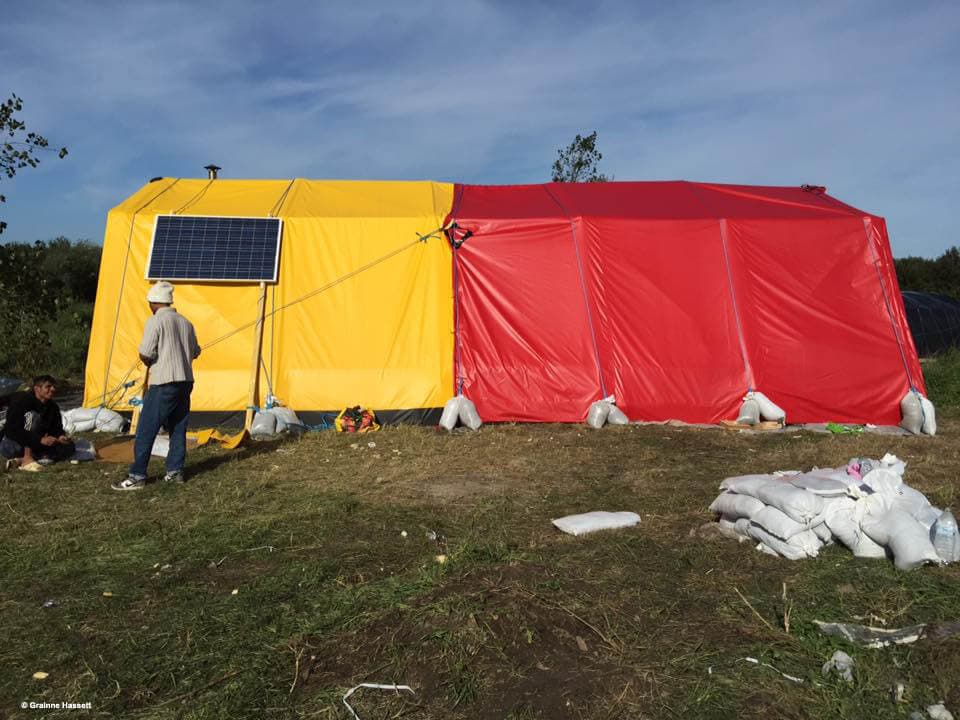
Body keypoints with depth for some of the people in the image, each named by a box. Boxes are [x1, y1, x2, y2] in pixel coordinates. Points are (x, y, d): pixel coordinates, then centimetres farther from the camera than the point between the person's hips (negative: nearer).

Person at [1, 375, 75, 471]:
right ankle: (27, 459, -32)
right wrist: (40, 440, -36)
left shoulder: (53, 407, 0)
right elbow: (13, 431, -27)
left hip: (35, 446, 6)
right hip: (9, 445, -6)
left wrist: (60, 436, -20)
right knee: (33, 415, -28)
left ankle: (20, 460, -21)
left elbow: (57, 428, 5)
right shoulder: (21, 402, -20)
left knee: (69, 447, -14)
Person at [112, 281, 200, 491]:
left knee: (146, 430, 0)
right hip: (185, 381, 7)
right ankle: (175, 471, 18)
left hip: (163, 383, -7)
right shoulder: (185, 322, 11)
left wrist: (152, 365, 6)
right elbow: (195, 352, 17)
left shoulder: (155, 322, -9)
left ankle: (137, 476, 2)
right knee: (178, 428, 13)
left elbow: (145, 355, -14)